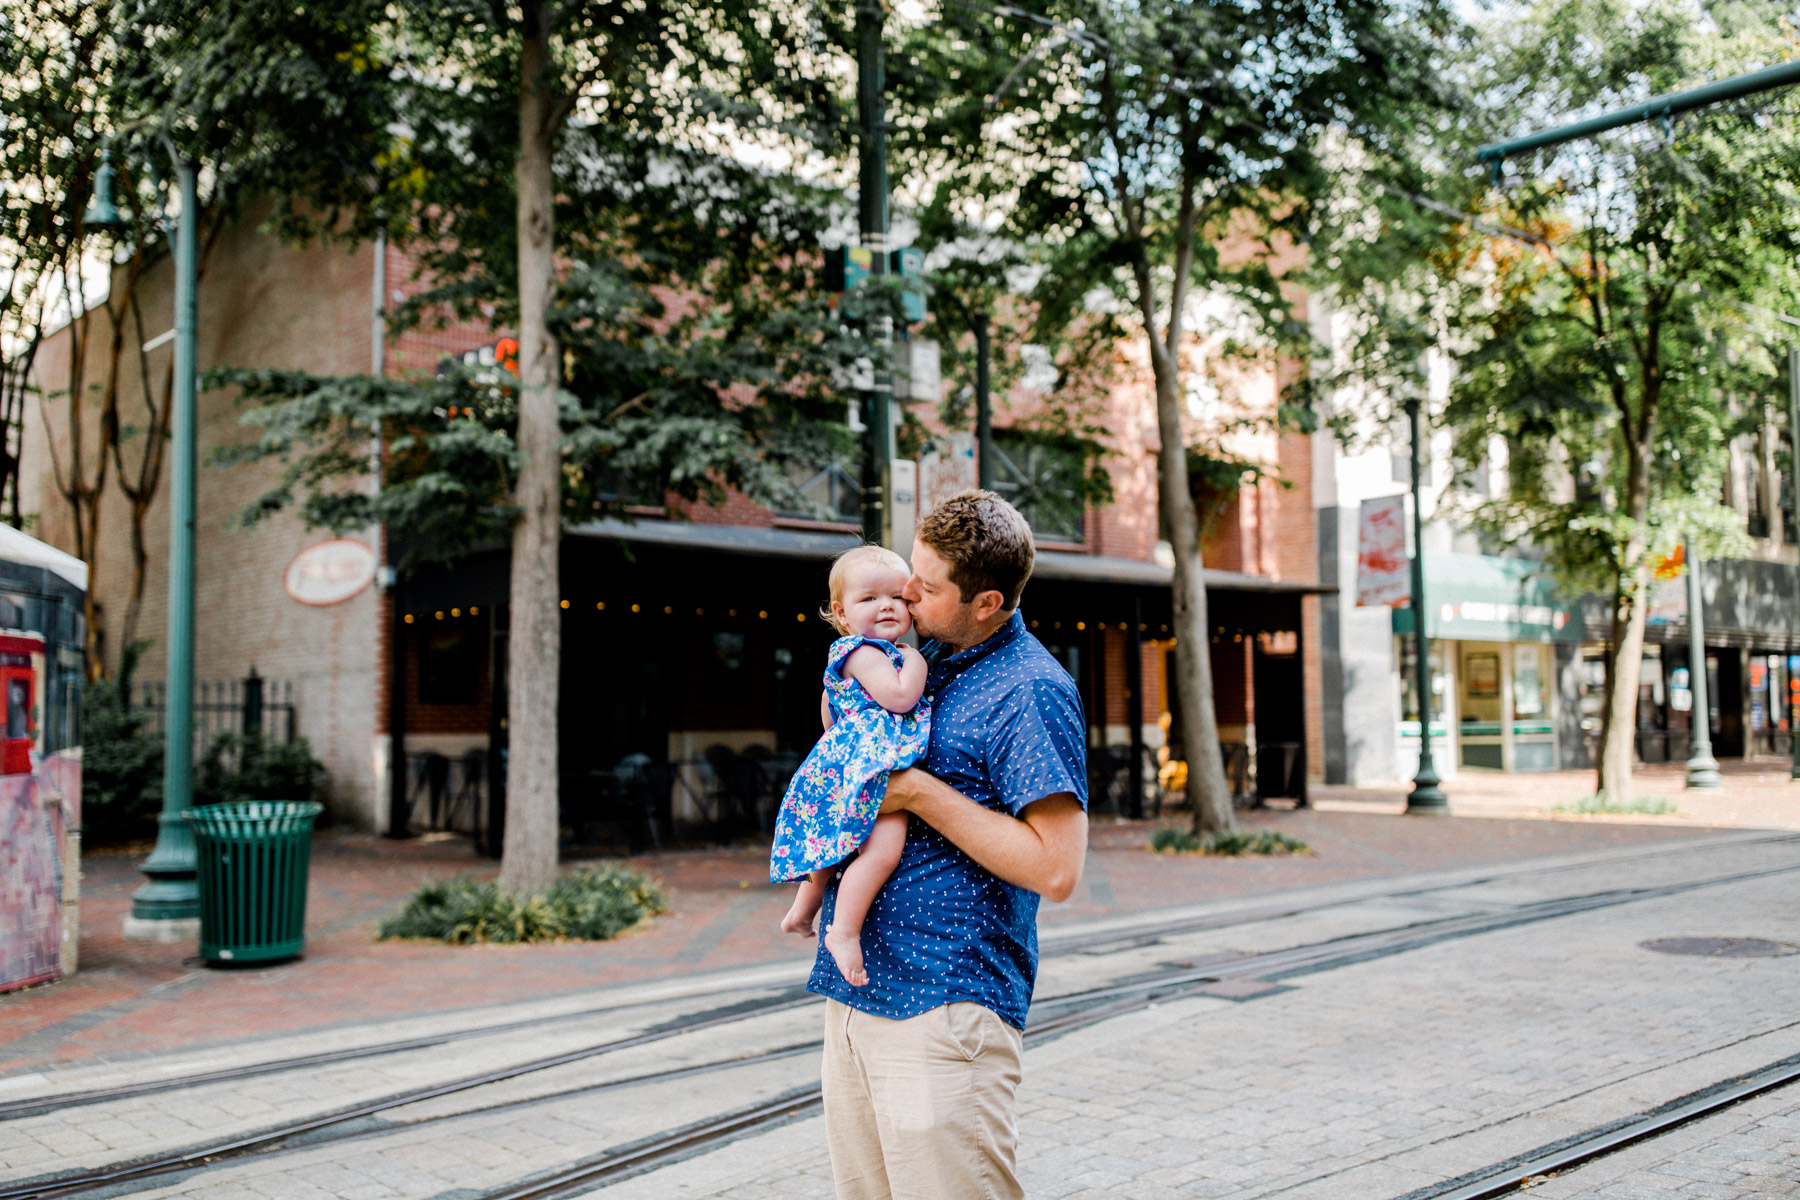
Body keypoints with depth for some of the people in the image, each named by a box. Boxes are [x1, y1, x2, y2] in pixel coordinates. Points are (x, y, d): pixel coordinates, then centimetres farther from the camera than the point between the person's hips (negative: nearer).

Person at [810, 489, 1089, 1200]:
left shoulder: (1030, 693, -14)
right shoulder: (920, 658, 11)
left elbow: (1055, 871, -19)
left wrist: (920, 795, -17)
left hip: (945, 1003, -8)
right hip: (851, 996, 9)